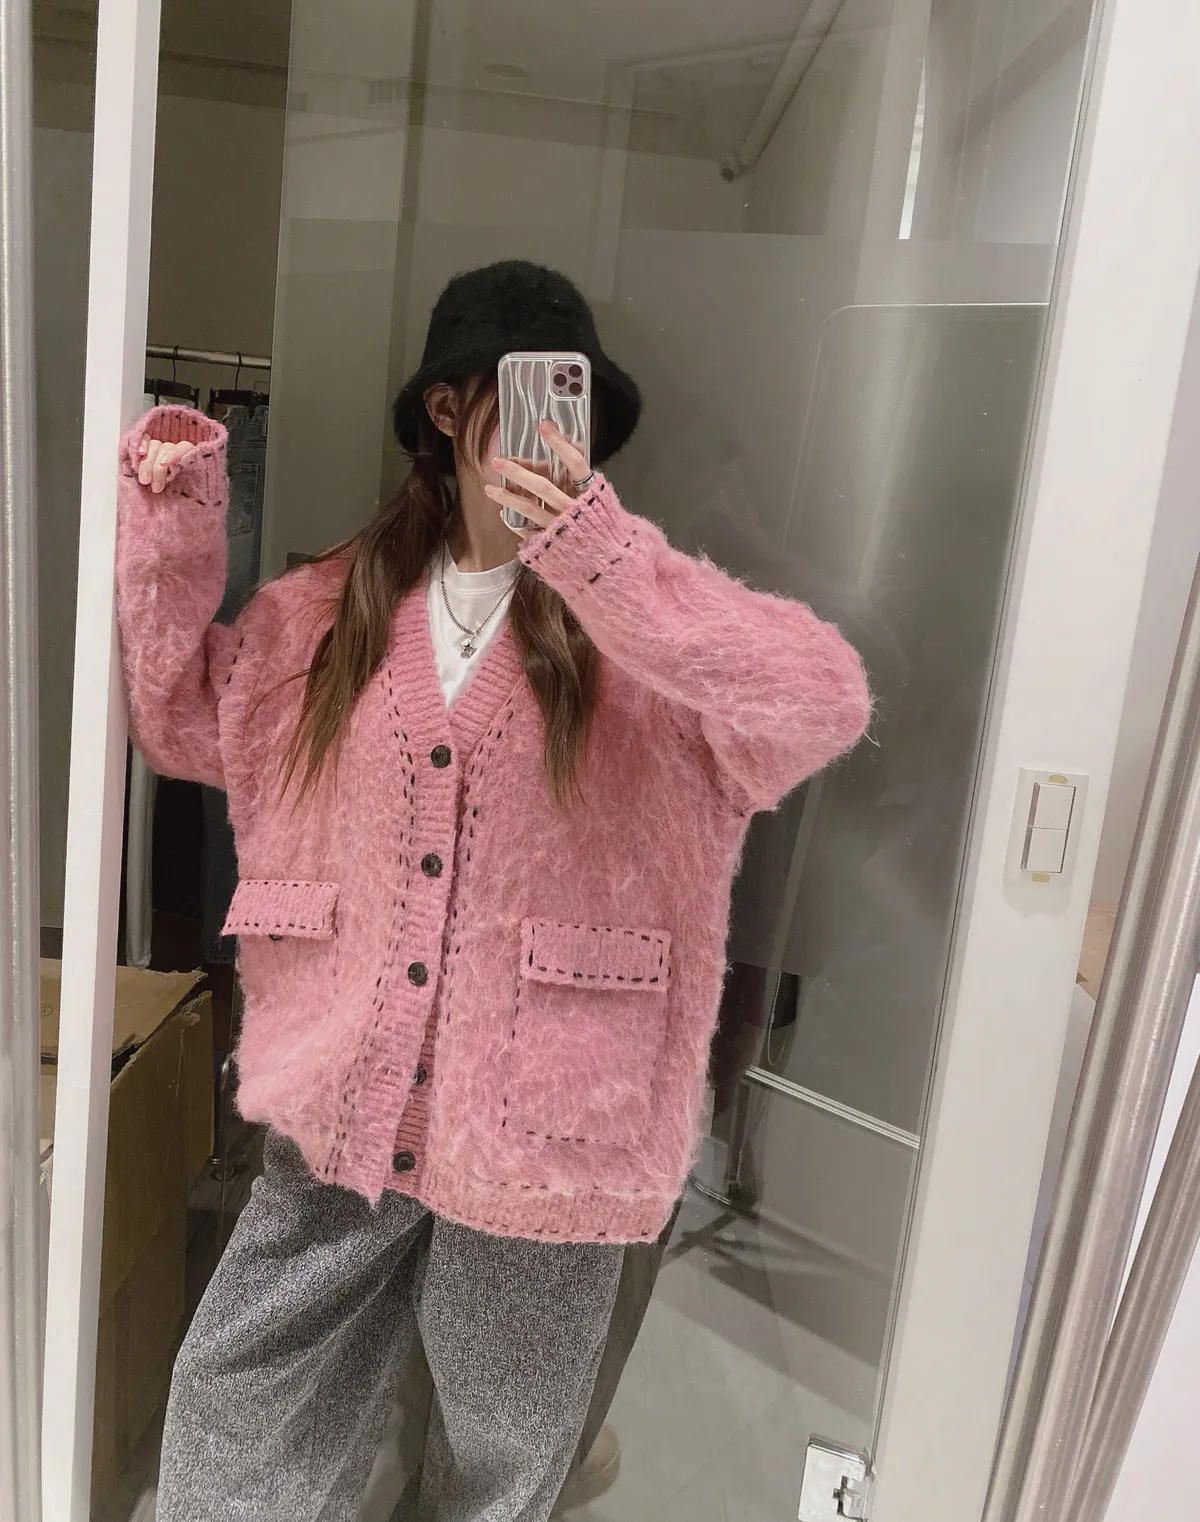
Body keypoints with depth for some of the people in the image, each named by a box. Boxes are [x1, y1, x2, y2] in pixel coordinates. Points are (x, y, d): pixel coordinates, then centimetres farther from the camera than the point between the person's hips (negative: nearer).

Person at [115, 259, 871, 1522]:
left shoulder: (637, 614, -8)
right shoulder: (335, 607, 3)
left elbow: (827, 701, -24)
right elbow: (186, 723, 14)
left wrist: (602, 558, -33)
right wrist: (167, 530, 3)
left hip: (540, 1117, -2)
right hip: (342, 1102, 3)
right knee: (235, 1411, 18)